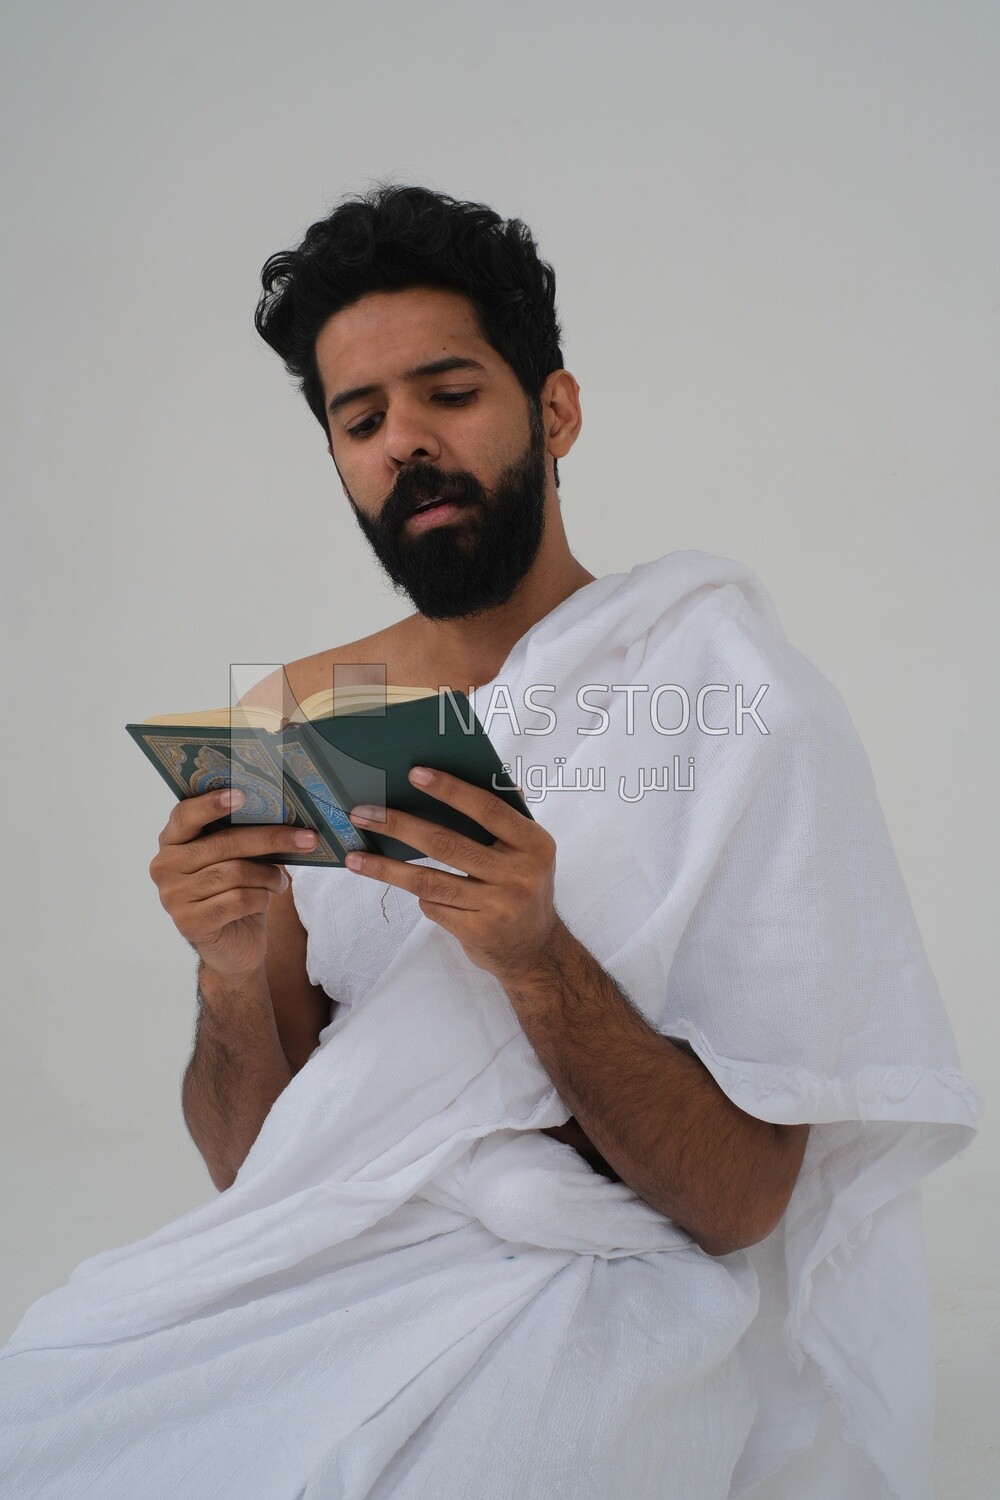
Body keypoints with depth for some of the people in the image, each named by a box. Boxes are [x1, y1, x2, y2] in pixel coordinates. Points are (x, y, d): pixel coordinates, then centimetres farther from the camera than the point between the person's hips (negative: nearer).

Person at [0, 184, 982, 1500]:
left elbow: (740, 1199, -10)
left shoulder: (742, 703, -7)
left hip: (596, 1285, -3)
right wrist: (234, 977, -14)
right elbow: (251, 1157, 6)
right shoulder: (300, 716, 7)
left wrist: (537, 960, -25)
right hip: (336, 1263, 3)